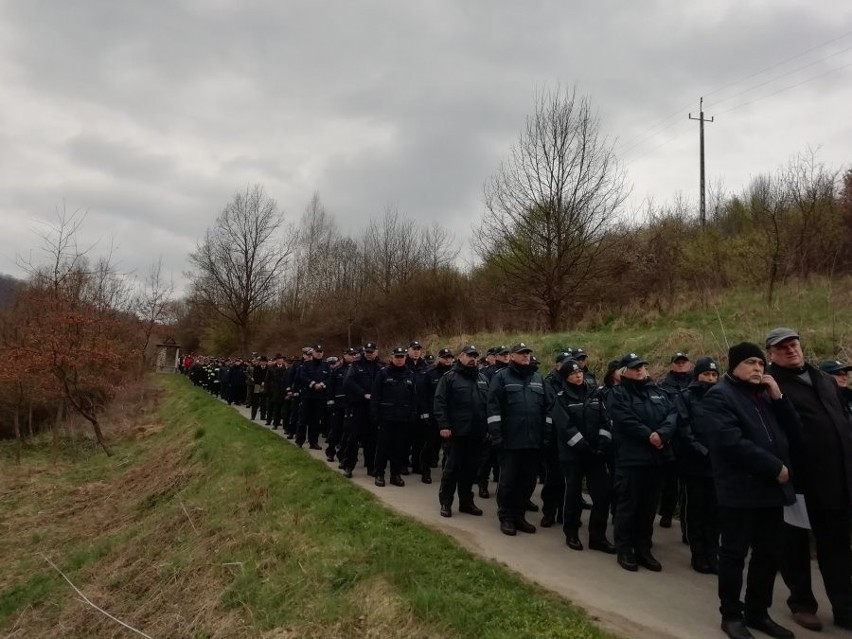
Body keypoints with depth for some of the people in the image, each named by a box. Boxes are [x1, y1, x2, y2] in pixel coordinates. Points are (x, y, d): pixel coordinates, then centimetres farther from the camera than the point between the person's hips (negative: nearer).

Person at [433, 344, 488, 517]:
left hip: (476, 432, 5)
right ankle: (445, 502, 14)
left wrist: (489, 427, 9)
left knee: (471, 468, 12)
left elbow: (489, 404, 16)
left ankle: (466, 502, 24)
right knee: (453, 468, 1)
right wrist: (443, 426, -16)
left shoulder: (482, 379, 14)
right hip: (457, 432, -5)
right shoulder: (449, 377, -3)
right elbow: (439, 403, -9)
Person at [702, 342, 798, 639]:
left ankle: (757, 612, 28)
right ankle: (731, 615, 16)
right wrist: (775, 467, -17)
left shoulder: (764, 394, 17)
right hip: (740, 488, -7)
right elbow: (733, 442, -20)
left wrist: (778, 397, -1)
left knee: (769, 554, 14)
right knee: (734, 554, 3)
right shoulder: (719, 395, -9)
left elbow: (792, 430, 11)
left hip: (771, 488, 8)